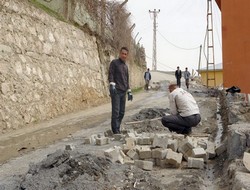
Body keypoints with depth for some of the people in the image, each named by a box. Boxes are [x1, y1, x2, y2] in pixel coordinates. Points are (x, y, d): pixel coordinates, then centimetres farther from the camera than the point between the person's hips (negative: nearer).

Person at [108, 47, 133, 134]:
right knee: (116, 111, -10)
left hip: (123, 92, 7)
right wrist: (112, 85, -26)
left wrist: (129, 92, 18)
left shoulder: (126, 66, 19)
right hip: (115, 91, -7)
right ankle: (115, 131, -7)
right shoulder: (114, 62, 0)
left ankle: (117, 129, 15)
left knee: (122, 112, 6)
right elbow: (110, 74, -11)